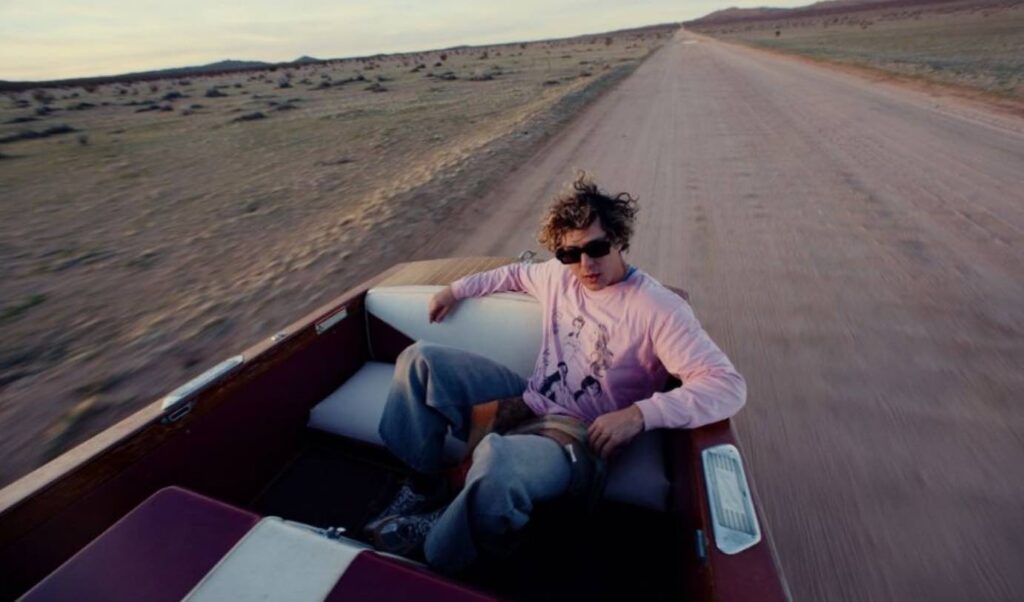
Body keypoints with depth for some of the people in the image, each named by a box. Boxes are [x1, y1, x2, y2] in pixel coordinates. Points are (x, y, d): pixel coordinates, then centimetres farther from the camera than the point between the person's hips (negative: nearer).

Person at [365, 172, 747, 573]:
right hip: (526, 406, 7)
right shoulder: (559, 274, 5)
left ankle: (435, 559, -6)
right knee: (420, 359, 0)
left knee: (495, 461, -41)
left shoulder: (658, 308, -15)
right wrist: (457, 289, 24)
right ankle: (421, 487, 5)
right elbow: (517, 274, 27)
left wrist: (640, 414, -31)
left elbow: (728, 385, -20)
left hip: (576, 436, -7)